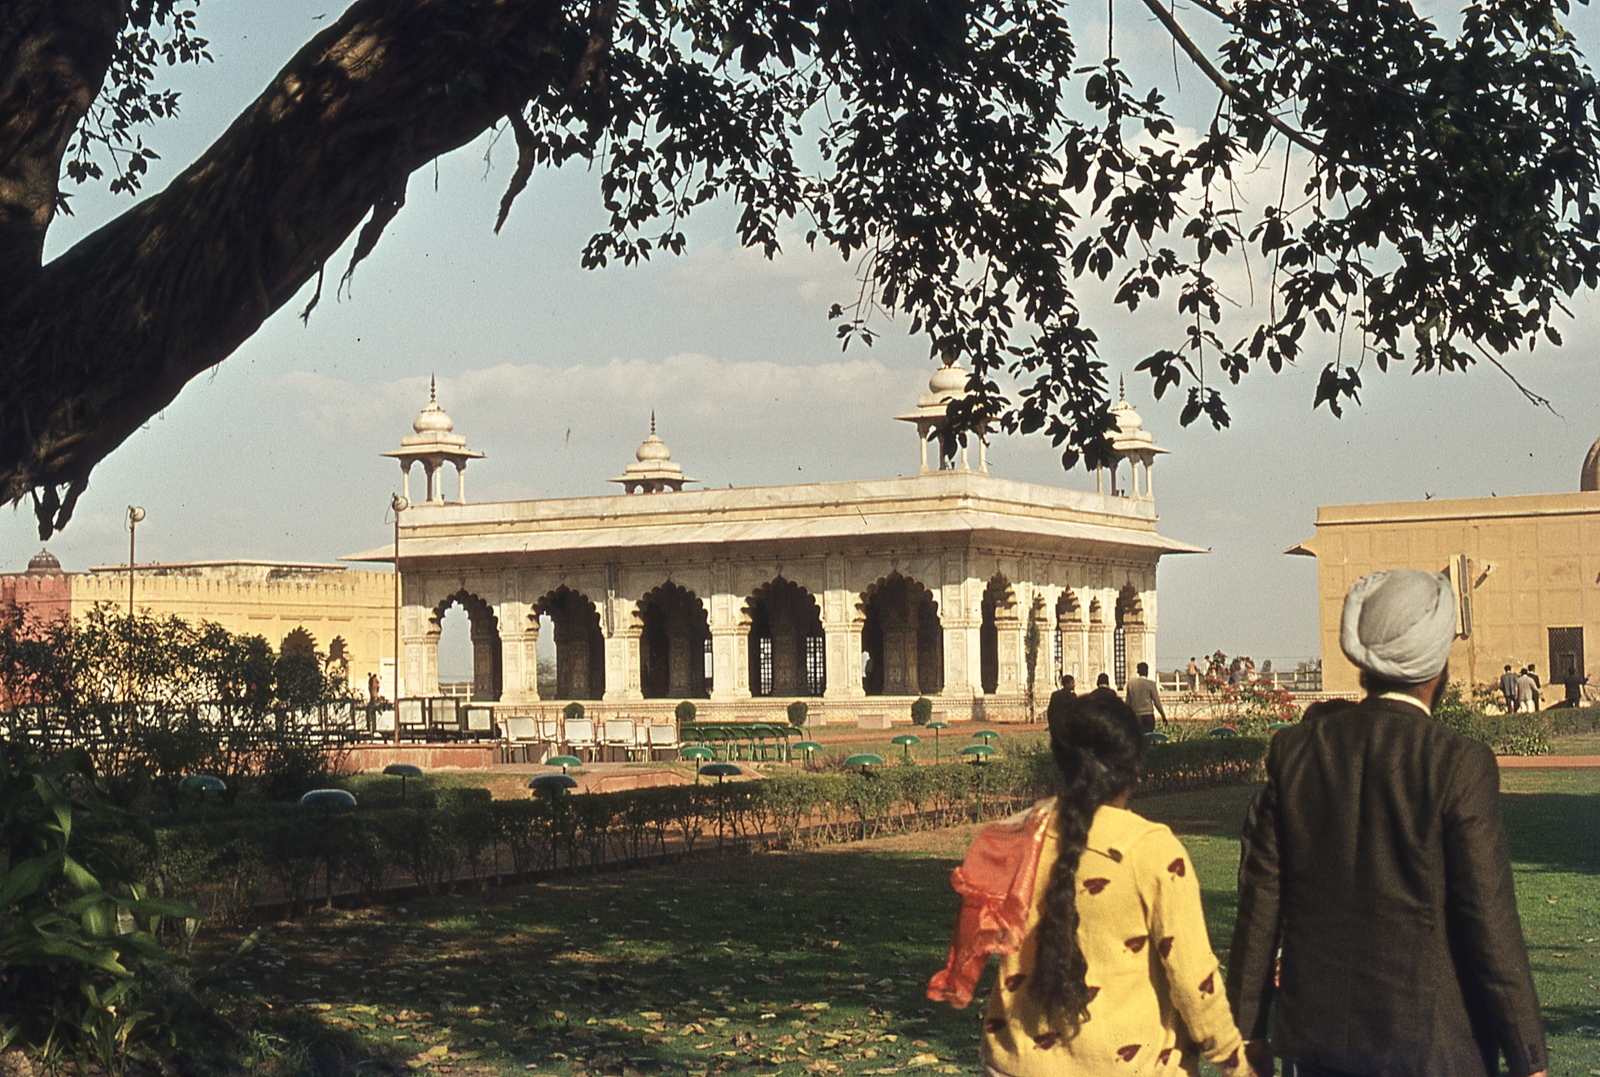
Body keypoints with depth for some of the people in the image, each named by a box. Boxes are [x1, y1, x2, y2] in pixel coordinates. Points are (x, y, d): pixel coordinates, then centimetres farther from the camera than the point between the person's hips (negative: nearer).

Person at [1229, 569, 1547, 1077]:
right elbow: (1491, 922, -12)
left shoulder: (1293, 749, -1)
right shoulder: (1459, 764, -12)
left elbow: (1260, 897, 2)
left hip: (1317, 1035, 4)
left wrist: (1248, 1031, 10)